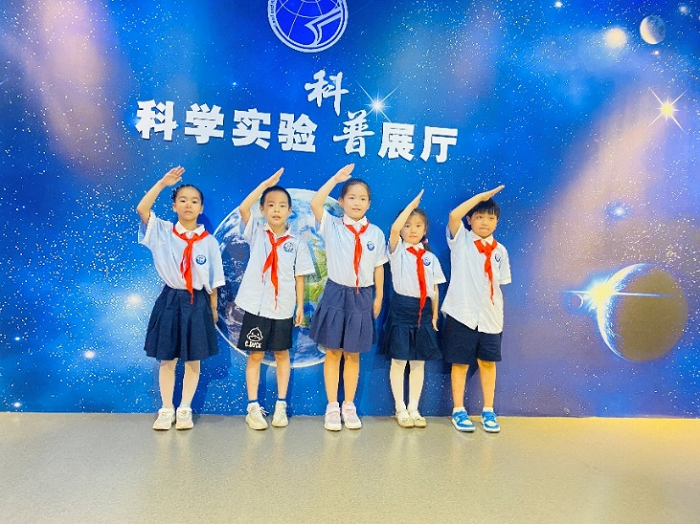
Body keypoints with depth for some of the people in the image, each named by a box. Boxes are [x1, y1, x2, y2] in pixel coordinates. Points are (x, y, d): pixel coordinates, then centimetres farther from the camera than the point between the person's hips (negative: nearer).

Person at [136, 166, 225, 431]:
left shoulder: (209, 241, -1)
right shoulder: (163, 231, -2)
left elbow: (213, 281, 3)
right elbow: (141, 210, -19)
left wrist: (213, 310, 5)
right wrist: (162, 183, -25)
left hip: (197, 303, 0)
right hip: (170, 301, 0)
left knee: (193, 360, 9)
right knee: (167, 360, 9)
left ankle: (185, 409, 25)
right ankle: (166, 409, 24)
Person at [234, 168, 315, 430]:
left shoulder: (296, 242, 2)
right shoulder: (256, 232, 0)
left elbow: (299, 277, 4)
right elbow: (243, 208, -18)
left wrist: (300, 306, 1)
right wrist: (266, 184, -22)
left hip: (284, 308, 1)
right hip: (256, 306, -1)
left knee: (282, 354, 12)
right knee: (255, 355, 6)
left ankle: (281, 406, 24)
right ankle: (253, 407, 16)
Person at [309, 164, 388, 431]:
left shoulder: (376, 233, 2)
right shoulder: (332, 226, -3)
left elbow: (379, 268, 8)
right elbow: (315, 203, -20)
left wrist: (378, 298, 9)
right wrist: (337, 178, -17)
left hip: (362, 298, 1)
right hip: (336, 294, -1)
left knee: (353, 355, 11)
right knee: (333, 353, 7)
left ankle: (349, 405, 24)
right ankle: (332, 406, 18)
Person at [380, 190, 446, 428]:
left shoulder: (430, 258, 10)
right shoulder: (397, 250, 1)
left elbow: (435, 289, 10)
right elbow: (394, 229, -20)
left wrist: (434, 316, 6)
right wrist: (412, 204, -18)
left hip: (423, 311, 3)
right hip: (401, 308, -3)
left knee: (419, 362, 8)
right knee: (399, 360, 1)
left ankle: (414, 408, 19)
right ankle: (400, 408, 14)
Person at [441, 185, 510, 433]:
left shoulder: (500, 250, 9)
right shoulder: (460, 240, -1)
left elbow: (500, 284, 11)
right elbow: (454, 215, -19)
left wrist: (498, 312, 5)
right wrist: (480, 196, -14)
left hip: (490, 316, 3)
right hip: (461, 313, -3)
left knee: (488, 362, 10)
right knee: (460, 362, 5)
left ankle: (488, 411, 24)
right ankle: (458, 411, 19)